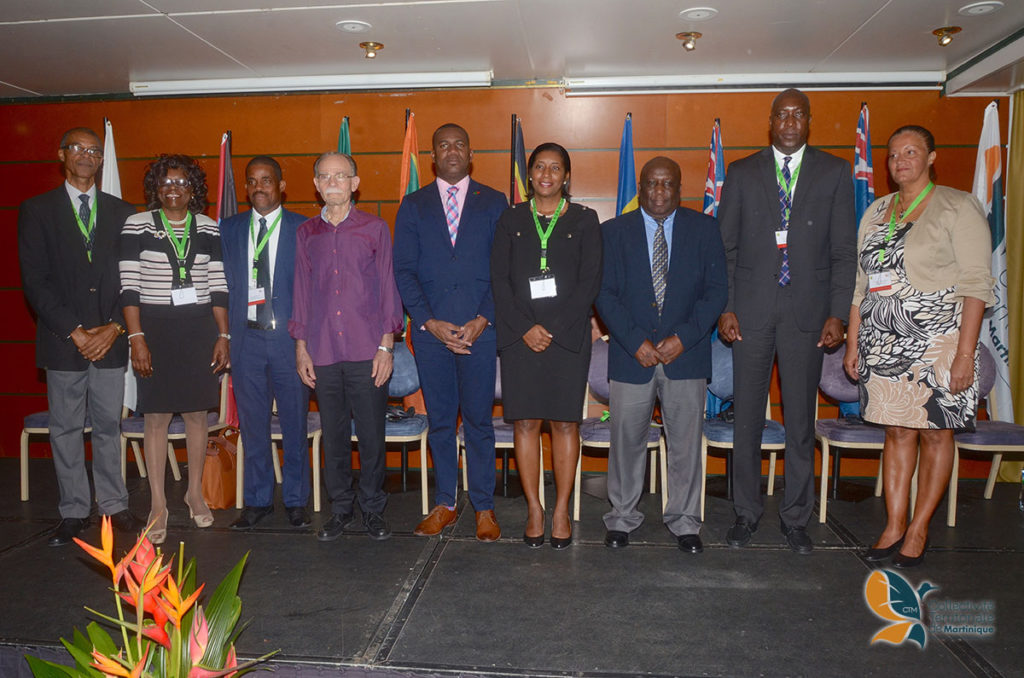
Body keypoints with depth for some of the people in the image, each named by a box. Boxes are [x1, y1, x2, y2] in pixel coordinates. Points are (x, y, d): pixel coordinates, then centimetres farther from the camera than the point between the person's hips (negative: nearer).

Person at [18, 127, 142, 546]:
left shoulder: (122, 212, 10)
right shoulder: (36, 211, 4)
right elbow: (35, 281, -3)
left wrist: (113, 328, -7)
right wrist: (74, 332, -11)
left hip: (110, 339, 1)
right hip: (63, 340, -1)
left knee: (109, 425, 8)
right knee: (66, 429, 6)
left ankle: (113, 504, 19)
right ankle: (73, 512, 17)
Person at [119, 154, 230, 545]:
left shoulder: (209, 229, 7)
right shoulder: (137, 226, 0)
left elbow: (218, 286, 6)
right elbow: (130, 286, -4)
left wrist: (223, 336, 2)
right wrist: (136, 338, -10)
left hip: (200, 330, 2)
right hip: (155, 328, -2)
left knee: (197, 413, 8)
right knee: (156, 417, 1)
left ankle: (195, 492, 25)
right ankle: (158, 504, 12)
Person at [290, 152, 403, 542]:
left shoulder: (375, 229, 3)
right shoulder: (306, 234, 11)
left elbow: (387, 289, 2)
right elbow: (302, 293, 13)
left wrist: (386, 346, -4)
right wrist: (301, 348, 8)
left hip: (367, 352, -2)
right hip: (323, 354, 3)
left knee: (371, 435, 3)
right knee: (333, 436, 9)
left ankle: (373, 509, 19)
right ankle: (341, 509, 24)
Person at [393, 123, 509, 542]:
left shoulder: (494, 203, 8)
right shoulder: (413, 206, 10)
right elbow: (403, 270, 4)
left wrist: (483, 319, -9)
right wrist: (430, 322, -8)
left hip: (480, 328, -1)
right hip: (430, 330, 1)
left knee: (479, 420, 3)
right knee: (439, 421, 9)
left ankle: (484, 507, 16)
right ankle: (444, 504, 23)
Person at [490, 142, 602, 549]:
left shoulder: (584, 220, 7)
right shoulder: (511, 220, 11)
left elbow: (590, 282, -1)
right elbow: (499, 280, 4)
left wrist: (552, 328, -9)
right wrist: (526, 328, -9)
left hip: (567, 336, -1)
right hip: (519, 336, 1)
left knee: (565, 422, 1)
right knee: (525, 423, 1)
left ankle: (562, 511, 11)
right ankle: (534, 510, 12)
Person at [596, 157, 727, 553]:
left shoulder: (704, 229, 5)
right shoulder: (614, 232, 4)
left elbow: (716, 290, 0)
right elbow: (604, 294, -2)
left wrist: (685, 337, -12)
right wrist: (635, 341, -13)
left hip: (686, 356, 1)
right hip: (631, 356, 0)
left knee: (686, 442, 8)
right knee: (627, 440, 7)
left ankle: (684, 521, 25)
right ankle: (622, 518, 25)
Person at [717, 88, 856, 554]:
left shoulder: (834, 172, 7)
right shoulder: (742, 173, 8)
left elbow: (844, 250, 4)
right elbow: (725, 247, 5)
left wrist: (837, 314, -5)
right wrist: (724, 308, -4)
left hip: (807, 313, 0)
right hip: (751, 311, 0)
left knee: (801, 420, 7)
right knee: (747, 418, 6)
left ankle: (795, 517, 22)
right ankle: (746, 512, 22)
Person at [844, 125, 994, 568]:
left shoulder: (958, 207, -3)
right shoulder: (876, 212, 12)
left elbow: (977, 285, -9)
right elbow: (861, 283, 13)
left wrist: (965, 353, -15)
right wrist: (853, 342, 9)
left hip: (937, 341, -4)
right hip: (883, 343, 4)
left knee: (935, 432, 4)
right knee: (897, 431, 8)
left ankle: (918, 530, 15)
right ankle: (893, 526, 16)